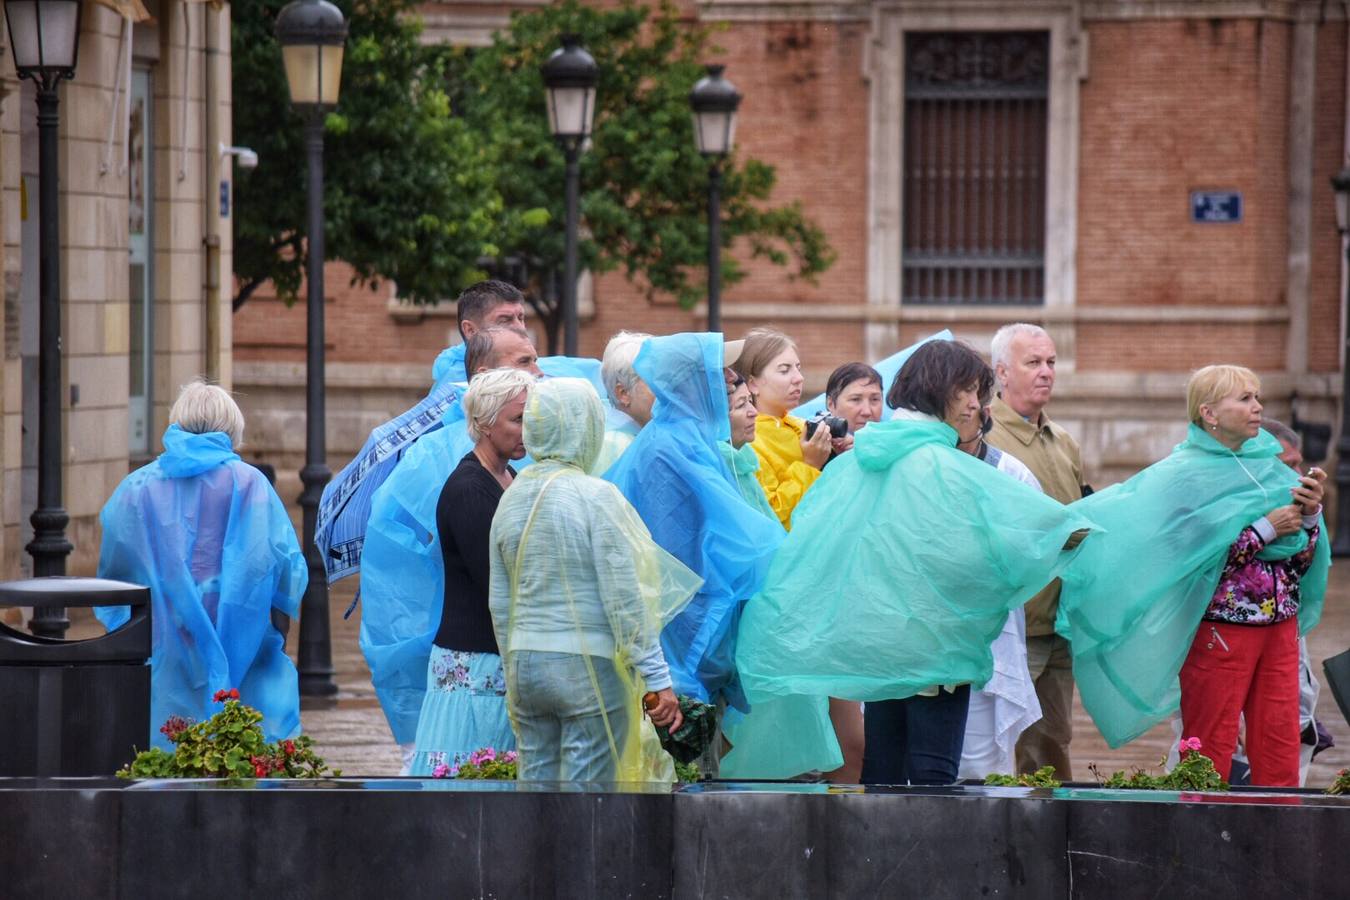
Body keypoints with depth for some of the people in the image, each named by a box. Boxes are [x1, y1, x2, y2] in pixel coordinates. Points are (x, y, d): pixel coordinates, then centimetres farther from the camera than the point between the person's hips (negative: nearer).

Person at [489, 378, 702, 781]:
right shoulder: (596, 497, -11)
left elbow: (499, 603, 13)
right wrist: (658, 680, -10)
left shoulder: (511, 498, 8)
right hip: (590, 666, -6)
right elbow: (625, 600, -13)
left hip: (525, 662, 6)